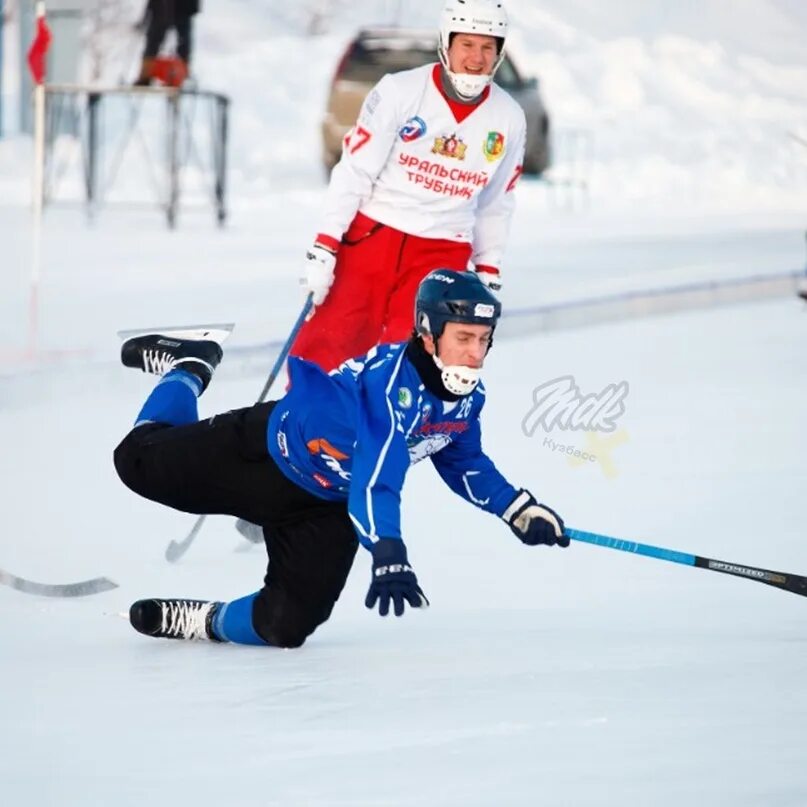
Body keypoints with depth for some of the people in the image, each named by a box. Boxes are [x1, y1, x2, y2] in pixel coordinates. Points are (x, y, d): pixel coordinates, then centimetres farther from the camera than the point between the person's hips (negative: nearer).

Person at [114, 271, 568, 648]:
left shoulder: (467, 396, -12)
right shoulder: (393, 382, -37)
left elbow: (464, 464, 10)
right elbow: (376, 476, -47)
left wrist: (519, 510, 0)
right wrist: (388, 555, -58)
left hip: (329, 508, 5)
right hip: (271, 448, -5)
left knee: (288, 625, -13)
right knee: (141, 462, 12)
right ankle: (188, 367, 39)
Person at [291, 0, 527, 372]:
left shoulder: (508, 119, 3)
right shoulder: (400, 91, -9)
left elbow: (495, 206, 16)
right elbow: (354, 171, -8)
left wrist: (489, 276, 14)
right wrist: (324, 248, -13)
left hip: (441, 253, 2)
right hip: (372, 234, -2)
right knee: (326, 346, -7)